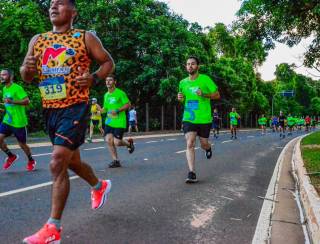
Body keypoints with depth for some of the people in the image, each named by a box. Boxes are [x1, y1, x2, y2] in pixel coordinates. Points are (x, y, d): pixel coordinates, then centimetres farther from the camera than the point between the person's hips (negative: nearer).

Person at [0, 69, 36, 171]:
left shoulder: (17, 88, -15)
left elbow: (27, 101, -26)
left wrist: (12, 102, -34)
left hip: (19, 122, -7)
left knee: (22, 144, 5)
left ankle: (31, 161, 30)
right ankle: (11, 156, 16)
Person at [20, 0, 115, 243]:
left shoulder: (86, 37, -1)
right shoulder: (37, 40, 12)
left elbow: (108, 62, 5)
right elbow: (26, 76, 13)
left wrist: (93, 78, -14)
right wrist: (28, 68, -12)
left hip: (76, 107, -6)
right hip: (50, 109, 6)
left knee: (58, 163, -15)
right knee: (72, 161, 18)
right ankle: (100, 186, 47)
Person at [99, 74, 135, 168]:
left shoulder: (120, 93, -7)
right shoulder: (106, 95, 13)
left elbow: (128, 105, -7)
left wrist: (118, 110, -19)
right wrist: (101, 110, 0)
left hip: (119, 122, -6)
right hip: (109, 122, 6)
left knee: (116, 142, -9)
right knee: (108, 140, -8)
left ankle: (129, 143, 25)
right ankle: (115, 160, 5)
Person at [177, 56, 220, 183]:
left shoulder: (205, 79, -5)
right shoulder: (183, 82, 7)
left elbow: (217, 95, -2)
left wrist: (204, 94, -18)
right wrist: (180, 98, -2)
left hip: (204, 118, -2)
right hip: (188, 118, 2)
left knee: (204, 144, 10)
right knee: (190, 144, -13)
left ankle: (208, 148, 49)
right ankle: (192, 174, -14)